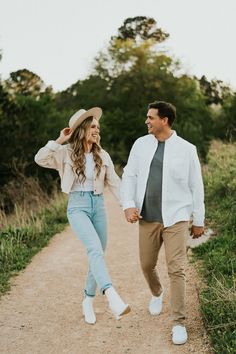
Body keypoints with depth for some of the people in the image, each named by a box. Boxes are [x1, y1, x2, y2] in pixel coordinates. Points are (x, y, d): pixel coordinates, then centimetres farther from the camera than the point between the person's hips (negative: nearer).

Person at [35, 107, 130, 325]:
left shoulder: (102, 156, 9)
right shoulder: (66, 153, -1)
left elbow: (114, 183, 10)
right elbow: (40, 159, -14)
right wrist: (59, 141, -15)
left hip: (99, 205, 5)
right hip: (77, 206, -5)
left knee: (98, 254, 8)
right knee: (95, 249, -26)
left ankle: (88, 301, 26)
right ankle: (112, 297, -40)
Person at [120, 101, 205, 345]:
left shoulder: (186, 149, -3)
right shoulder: (141, 144, 4)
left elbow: (196, 187, 2)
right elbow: (129, 176, 5)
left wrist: (199, 221, 4)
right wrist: (128, 204, -11)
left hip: (175, 218, -3)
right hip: (147, 218, 3)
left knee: (176, 270, -7)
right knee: (147, 265, 14)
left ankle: (179, 323, 3)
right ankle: (157, 293, 47)